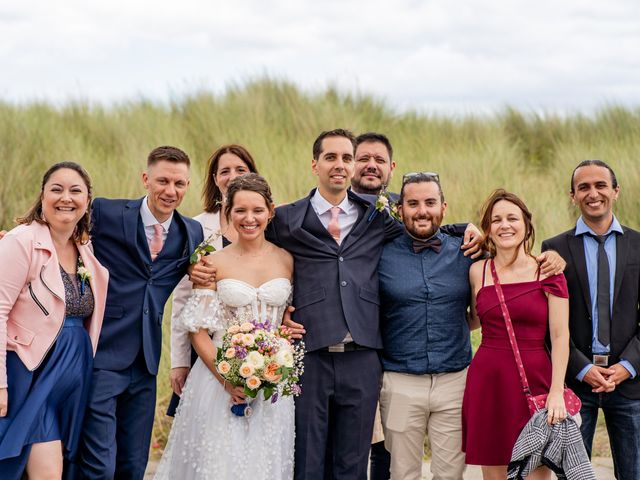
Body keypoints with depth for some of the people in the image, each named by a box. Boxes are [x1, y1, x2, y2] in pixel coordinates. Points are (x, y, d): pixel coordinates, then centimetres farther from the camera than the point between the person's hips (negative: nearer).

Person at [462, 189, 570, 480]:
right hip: (487, 381, 2)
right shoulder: (477, 271, 7)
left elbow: (559, 337, -4)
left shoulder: (548, 273, -1)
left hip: (535, 380, -2)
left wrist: (556, 392, -11)